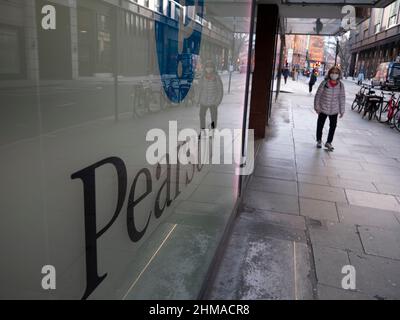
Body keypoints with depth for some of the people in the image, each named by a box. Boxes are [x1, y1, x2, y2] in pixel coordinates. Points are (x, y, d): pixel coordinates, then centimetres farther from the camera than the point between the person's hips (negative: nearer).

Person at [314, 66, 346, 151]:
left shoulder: (340, 85, -7)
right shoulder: (324, 83, -12)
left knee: (333, 126, 6)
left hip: (334, 110, 2)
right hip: (323, 109, -1)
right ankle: (319, 141, 31)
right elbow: (318, 95, -7)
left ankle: (328, 142, 23)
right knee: (320, 125, 11)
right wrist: (316, 106, -9)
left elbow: (342, 98, -2)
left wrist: (342, 110, -1)